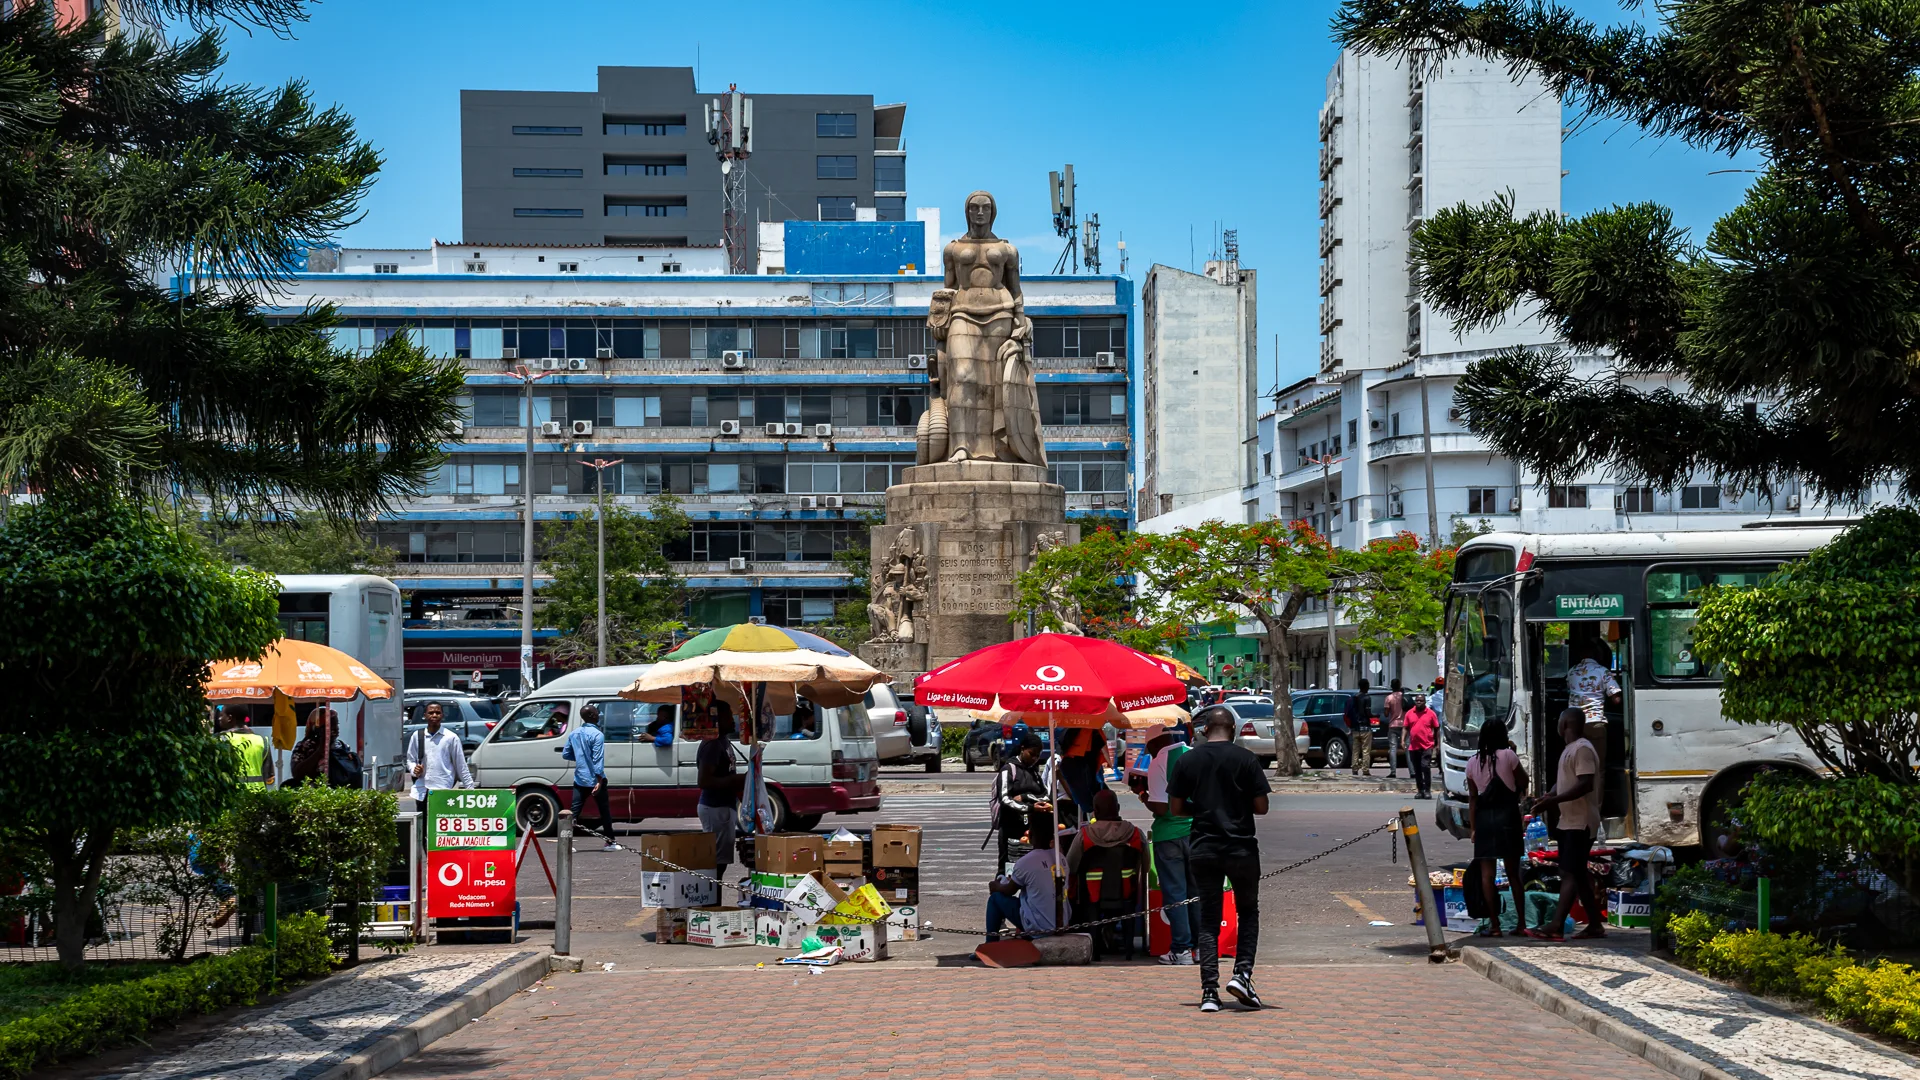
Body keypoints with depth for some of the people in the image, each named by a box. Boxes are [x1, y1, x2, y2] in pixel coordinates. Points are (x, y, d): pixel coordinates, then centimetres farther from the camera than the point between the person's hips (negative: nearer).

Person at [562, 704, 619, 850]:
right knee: (604, 811, 6)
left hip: (579, 779, 5)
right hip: (594, 780, -5)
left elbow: (565, 754, 14)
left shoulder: (574, 733, 7)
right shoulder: (597, 734, -14)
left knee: (575, 811, 4)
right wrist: (599, 780, -22)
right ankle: (610, 842, 12)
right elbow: (598, 759, -20)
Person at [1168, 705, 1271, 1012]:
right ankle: (1242, 973, -1)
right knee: (1248, 912, 16)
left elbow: (1175, 808, 3)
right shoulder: (1246, 759, -5)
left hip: (1204, 849, 2)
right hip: (1242, 847, -2)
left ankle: (1209, 991, 0)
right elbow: (1261, 807, -5)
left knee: (1208, 919, 7)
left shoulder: (1186, 761, 1)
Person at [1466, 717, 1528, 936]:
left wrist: (1472, 827, 9)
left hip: (1483, 818, 1)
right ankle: (1522, 923, 10)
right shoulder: (1508, 756, -5)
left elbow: (1472, 797, 5)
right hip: (1507, 814, -1)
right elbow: (1523, 782, 5)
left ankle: (1495, 925, -1)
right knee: (1513, 872, 9)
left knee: (1487, 873, 2)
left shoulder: (1472, 762, 4)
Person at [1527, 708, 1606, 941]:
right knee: (1578, 874, 10)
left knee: (1570, 873, -14)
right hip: (1570, 822, 11)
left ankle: (1555, 926, -21)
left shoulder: (1582, 749, -14)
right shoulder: (1570, 749, 18)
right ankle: (1595, 925, 13)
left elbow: (1585, 784, -24)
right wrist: (1547, 797, 5)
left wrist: (1553, 800, -25)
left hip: (1580, 823, -11)